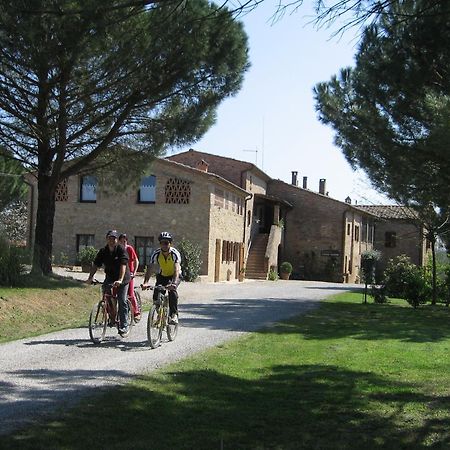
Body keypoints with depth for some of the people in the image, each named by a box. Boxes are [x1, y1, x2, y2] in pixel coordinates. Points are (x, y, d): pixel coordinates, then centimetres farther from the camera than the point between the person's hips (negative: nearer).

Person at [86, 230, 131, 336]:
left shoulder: (121, 250, -15)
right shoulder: (103, 251, -1)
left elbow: (123, 265, -26)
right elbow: (95, 265, -3)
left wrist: (120, 280, -39)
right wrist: (90, 278, -18)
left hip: (122, 279, -4)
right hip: (109, 277, 4)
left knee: (122, 301, -9)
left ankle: (124, 326, -3)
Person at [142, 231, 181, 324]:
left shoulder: (175, 253, -28)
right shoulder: (156, 254, -21)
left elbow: (177, 270, -38)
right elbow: (150, 268, -27)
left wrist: (174, 283, -55)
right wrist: (145, 283, -43)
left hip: (174, 276, -3)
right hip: (162, 275, 3)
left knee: (172, 291, -31)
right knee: (156, 295, -15)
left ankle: (174, 314, -18)